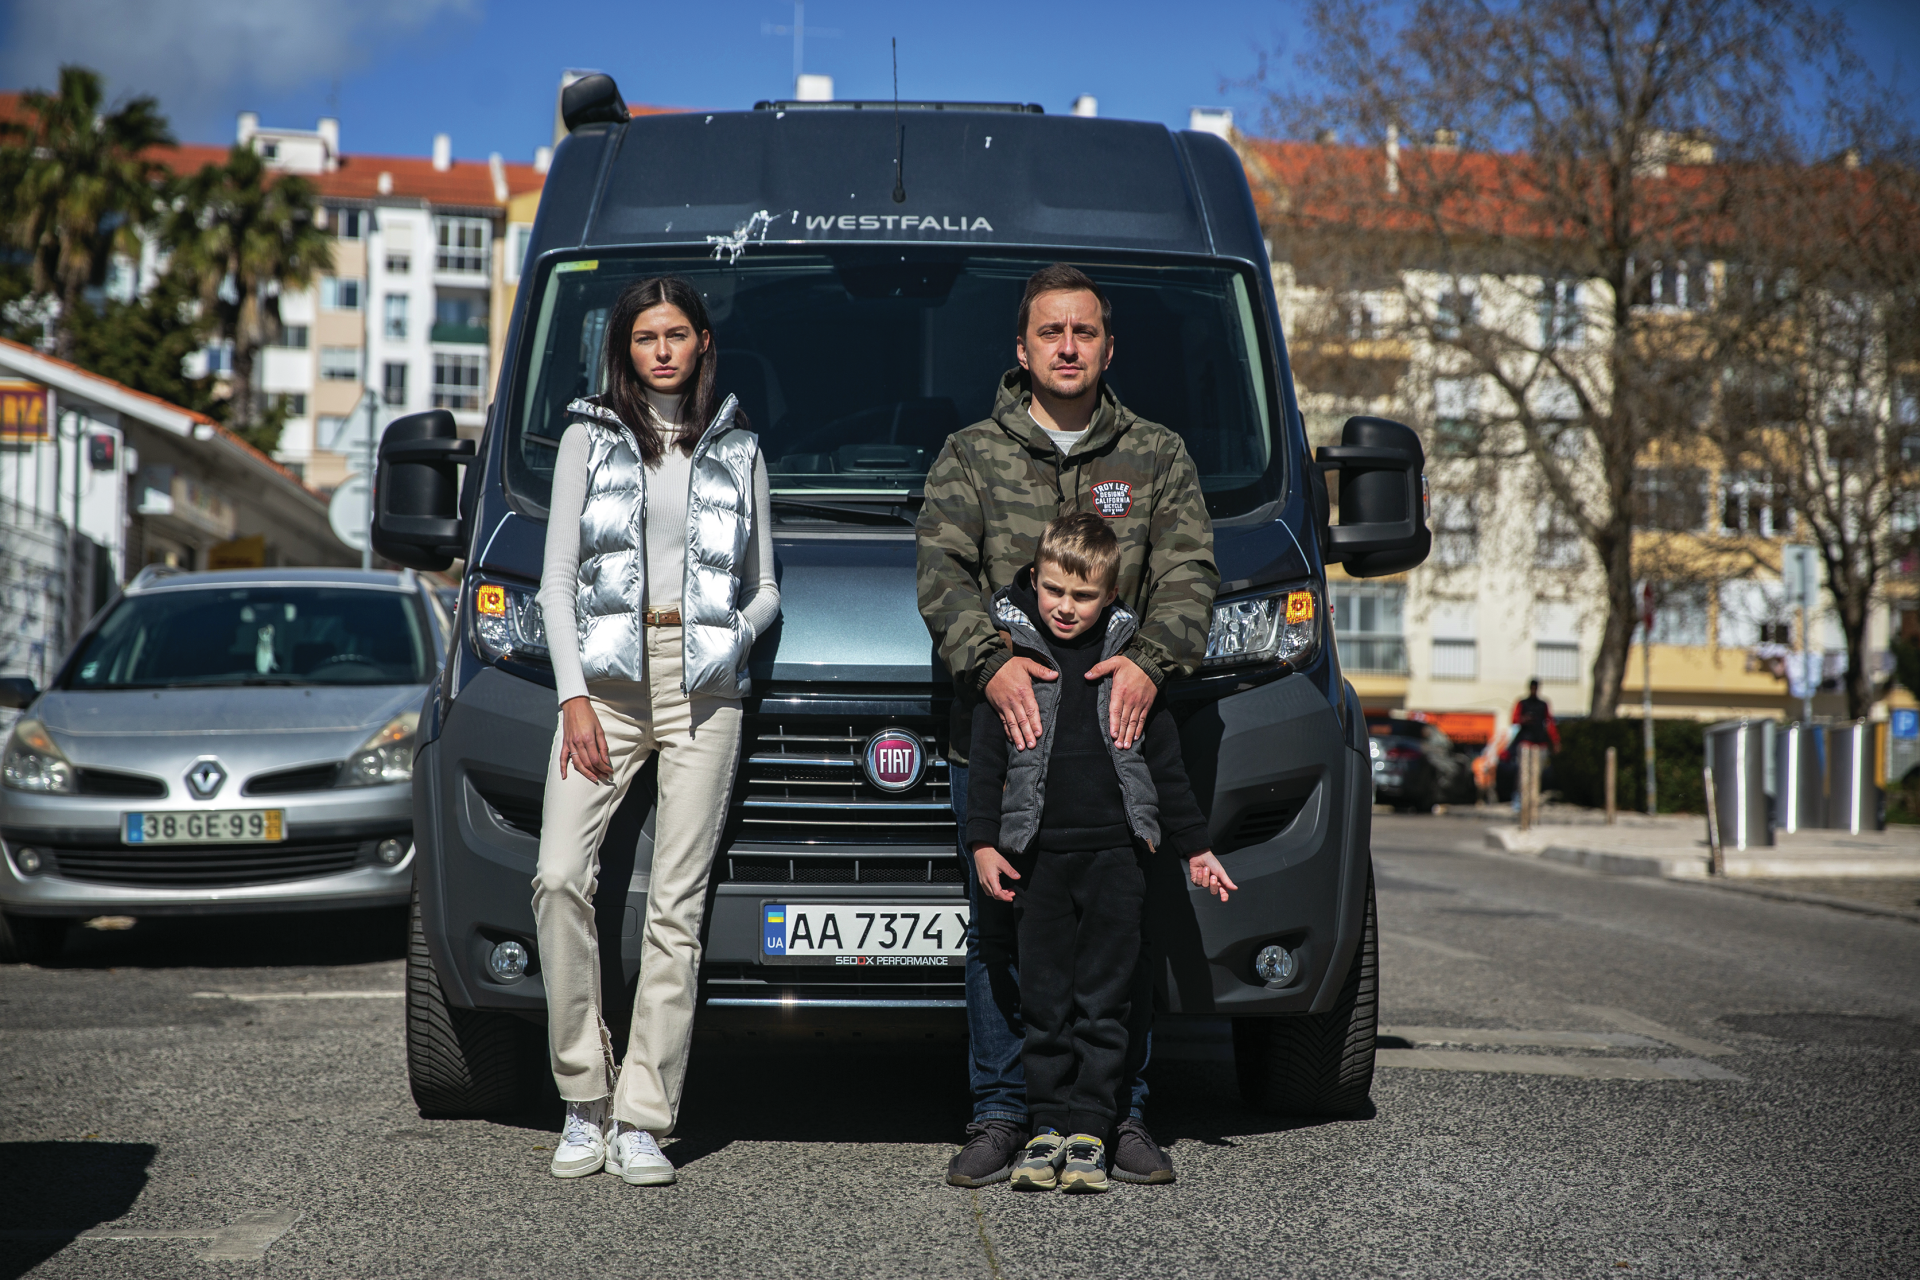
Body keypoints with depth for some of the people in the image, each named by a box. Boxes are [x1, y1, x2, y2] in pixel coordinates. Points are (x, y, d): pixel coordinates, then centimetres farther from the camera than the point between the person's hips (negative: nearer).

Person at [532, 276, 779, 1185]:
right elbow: (556, 577, 5)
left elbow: (764, 588, 16)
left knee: (676, 904, -4)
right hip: (604, 675, -1)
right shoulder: (590, 438, 10)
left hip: (703, 688, 1)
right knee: (560, 878, -15)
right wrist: (573, 694, -6)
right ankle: (584, 1099, -2)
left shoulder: (737, 453, 14)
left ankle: (641, 1120, 0)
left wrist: (734, 632, -6)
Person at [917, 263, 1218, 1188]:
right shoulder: (970, 455, 11)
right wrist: (991, 664, -20)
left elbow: (1189, 574, 2)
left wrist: (1149, 661, -18)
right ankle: (1000, 1115, 9)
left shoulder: (1158, 458, 13)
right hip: (997, 730, 0)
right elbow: (943, 574, -2)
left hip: (1121, 729, 1)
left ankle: (1122, 1115, 9)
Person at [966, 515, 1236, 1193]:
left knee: (1103, 1002, -1)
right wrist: (983, 842, -1)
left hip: (1116, 850, 0)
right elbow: (986, 756, 6)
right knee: (1044, 1001, 1)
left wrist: (1195, 847, 14)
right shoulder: (1009, 652, 4)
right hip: (1039, 852, 0)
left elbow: (1165, 761, 13)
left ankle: (1088, 1130, 2)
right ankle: (1047, 1126, 7)